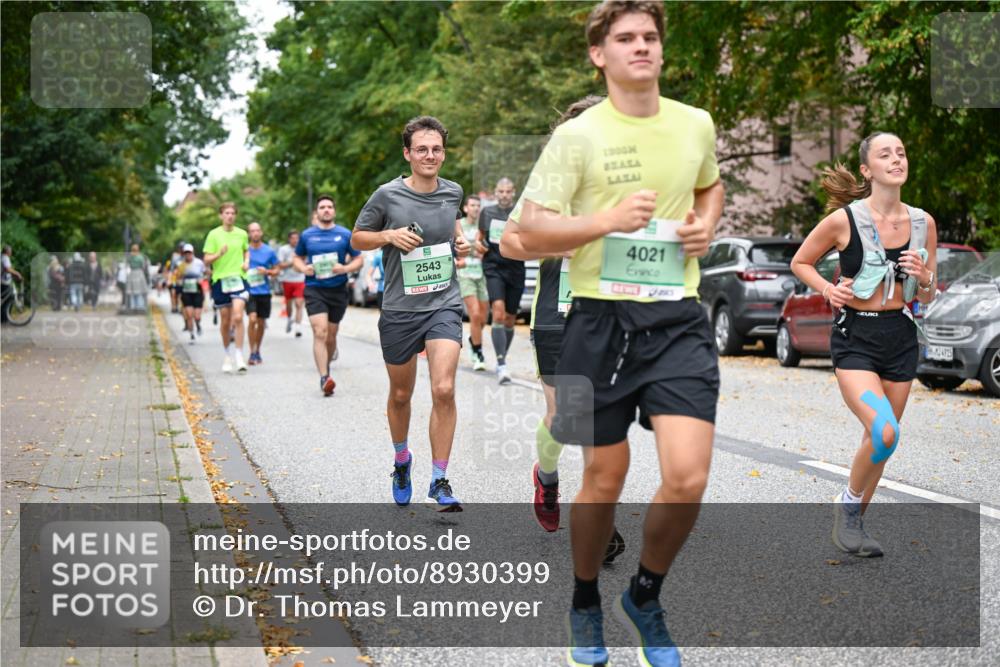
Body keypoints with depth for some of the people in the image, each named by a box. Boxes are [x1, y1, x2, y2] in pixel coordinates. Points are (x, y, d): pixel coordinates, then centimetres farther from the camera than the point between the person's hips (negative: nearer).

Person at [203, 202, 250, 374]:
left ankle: (239, 357, -11)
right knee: (225, 320, 8)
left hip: (239, 278, 0)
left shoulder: (242, 234, 6)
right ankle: (227, 356, 27)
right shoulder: (213, 235, -1)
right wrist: (219, 254, -20)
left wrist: (246, 261, 6)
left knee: (238, 317, -15)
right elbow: (206, 260, -2)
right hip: (220, 280, 0)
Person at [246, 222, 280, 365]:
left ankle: (257, 352, 27)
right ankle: (252, 353, -11)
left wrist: (267, 272, -11)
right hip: (249, 290, -2)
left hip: (264, 291, 2)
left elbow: (276, 270, 8)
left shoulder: (269, 251, 1)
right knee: (252, 319, -18)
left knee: (261, 323, 10)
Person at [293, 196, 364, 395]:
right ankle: (324, 378, -20)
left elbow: (358, 259, 7)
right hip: (314, 290, -1)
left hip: (338, 290, 1)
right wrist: (304, 268, -5)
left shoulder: (345, 234, 3)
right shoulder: (307, 235, 5)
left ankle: (327, 365, 37)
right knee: (320, 332, -16)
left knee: (331, 335, 11)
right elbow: (297, 258, 17)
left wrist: (346, 268, -12)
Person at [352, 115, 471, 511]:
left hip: (444, 304, 1)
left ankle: (440, 481, -6)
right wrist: (389, 235, -14)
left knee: (444, 390, -15)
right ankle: (402, 460, 40)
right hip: (399, 308, -1)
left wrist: (459, 244, 5)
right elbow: (357, 238, 5)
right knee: (400, 394, 13)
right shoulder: (388, 195, -7)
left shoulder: (453, 192, 3)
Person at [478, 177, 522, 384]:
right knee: (498, 313, -18)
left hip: (515, 269, 1)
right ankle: (501, 365, -23)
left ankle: (503, 358, 31)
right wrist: (479, 244, 0)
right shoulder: (487, 213, 7)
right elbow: (481, 234, 21)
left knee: (509, 319, 10)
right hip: (493, 268, -1)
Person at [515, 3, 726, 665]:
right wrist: (607, 219, -21)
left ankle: (646, 597, 18)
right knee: (604, 479, 7)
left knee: (688, 478, -10)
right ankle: (586, 604, 33)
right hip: (602, 317, -2)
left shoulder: (696, 124, 8)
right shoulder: (578, 135, -4)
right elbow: (530, 232, -7)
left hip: (679, 318, 3)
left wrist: (706, 224, 8)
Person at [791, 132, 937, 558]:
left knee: (880, 439, 10)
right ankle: (848, 503, 5)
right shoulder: (844, 219, -8)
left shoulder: (923, 223, 4)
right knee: (884, 432, -21)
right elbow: (800, 261, 6)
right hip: (854, 336, -5)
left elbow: (926, 298, 11)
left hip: (900, 337, 5)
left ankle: (853, 522, 28)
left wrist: (923, 277, -11)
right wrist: (827, 289, -11)